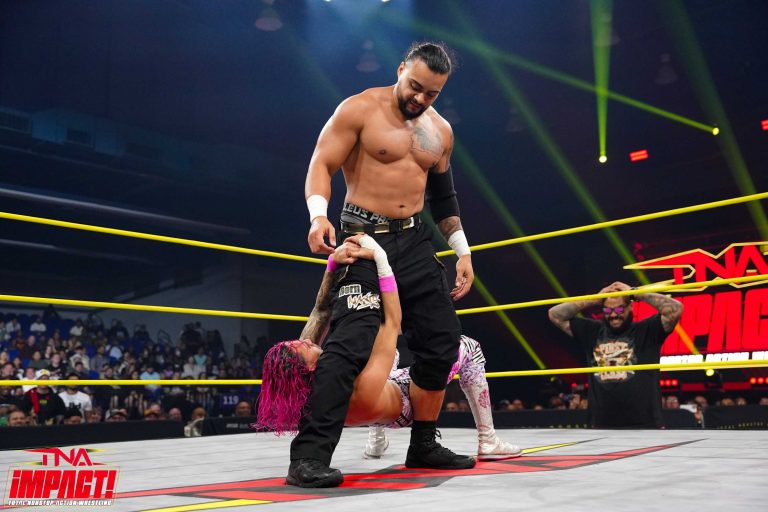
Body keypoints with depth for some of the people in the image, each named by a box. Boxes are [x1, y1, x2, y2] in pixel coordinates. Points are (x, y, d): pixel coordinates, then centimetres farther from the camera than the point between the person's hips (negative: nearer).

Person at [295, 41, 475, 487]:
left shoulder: (440, 130, 13)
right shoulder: (360, 109, -5)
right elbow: (321, 165, -10)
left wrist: (463, 251, 16)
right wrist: (319, 214, -28)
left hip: (416, 241, 7)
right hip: (365, 237, -7)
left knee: (442, 340, 7)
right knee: (351, 341, -20)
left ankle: (423, 446, 23)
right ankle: (309, 456, -15)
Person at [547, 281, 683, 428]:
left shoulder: (646, 330, 3)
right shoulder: (593, 332, 13)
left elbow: (675, 309, -11)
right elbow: (555, 314, 11)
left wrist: (636, 293, -4)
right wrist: (594, 300, 5)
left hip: (644, 424, -3)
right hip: (602, 424, 3)